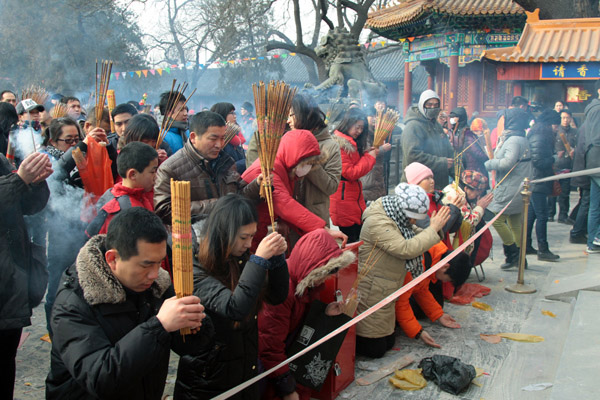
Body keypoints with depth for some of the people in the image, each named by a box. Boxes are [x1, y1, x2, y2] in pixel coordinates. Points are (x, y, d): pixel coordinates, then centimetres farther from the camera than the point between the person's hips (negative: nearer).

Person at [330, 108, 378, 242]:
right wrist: (369, 157, -8)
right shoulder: (339, 144, -14)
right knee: (350, 240, -6)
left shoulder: (352, 144, 17)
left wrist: (368, 153, 5)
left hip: (355, 198, 10)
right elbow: (350, 173, -17)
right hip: (344, 200, -10)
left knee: (359, 235, 8)